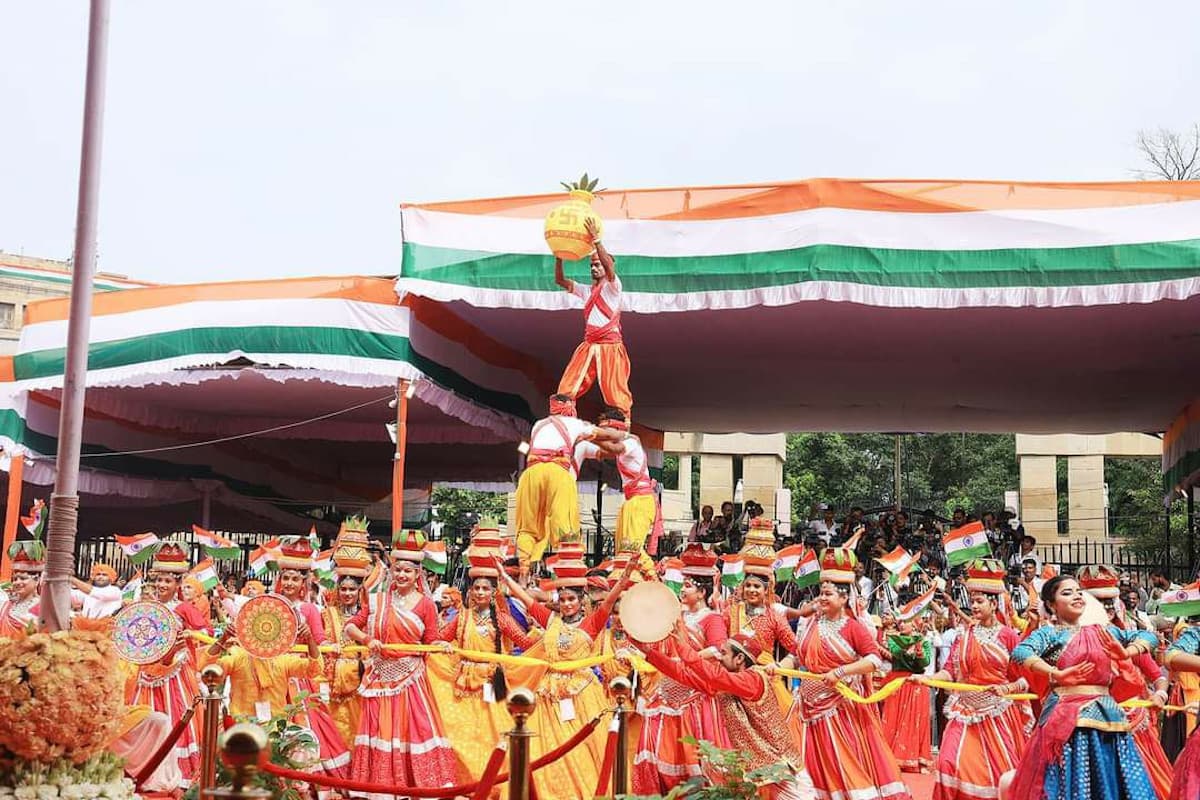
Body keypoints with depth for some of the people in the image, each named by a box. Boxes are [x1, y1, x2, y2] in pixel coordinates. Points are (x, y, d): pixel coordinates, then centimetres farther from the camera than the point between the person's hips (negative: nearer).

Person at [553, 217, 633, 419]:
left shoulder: (612, 287, -1)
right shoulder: (586, 291, 19)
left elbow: (610, 268, -21)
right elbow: (560, 280, 15)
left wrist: (595, 239, -26)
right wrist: (559, 256, 2)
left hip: (610, 346, -6)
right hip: (588, 346, 6)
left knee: (615, 392, -6)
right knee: (567, 389, -1)